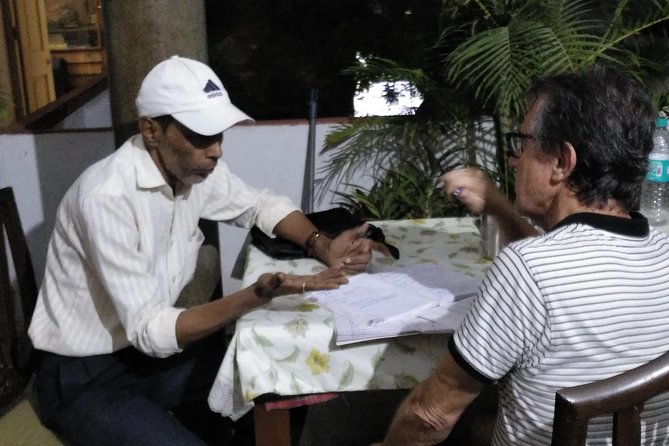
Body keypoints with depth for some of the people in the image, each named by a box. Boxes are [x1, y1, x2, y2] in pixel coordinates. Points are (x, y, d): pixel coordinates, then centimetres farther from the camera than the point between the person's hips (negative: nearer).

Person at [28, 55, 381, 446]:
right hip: (85, 379, -7)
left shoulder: (195, 168, -6)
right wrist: (257, 297, -39)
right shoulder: (107, 196, -29)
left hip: (155, 350, 7)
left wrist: (324, 247, -7)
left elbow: (260, 204, 11)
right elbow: (150, 329, -28)